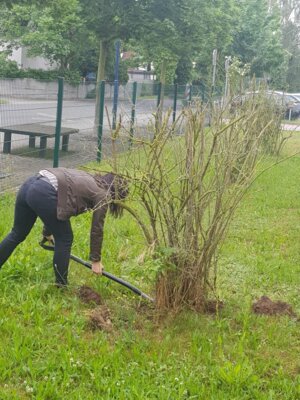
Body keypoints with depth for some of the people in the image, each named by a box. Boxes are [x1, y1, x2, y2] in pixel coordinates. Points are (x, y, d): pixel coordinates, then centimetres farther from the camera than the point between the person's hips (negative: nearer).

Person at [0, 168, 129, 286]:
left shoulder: (88, 181, 29)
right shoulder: (102, 195, 6)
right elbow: (97, 229, 9)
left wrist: (47, 231, 44)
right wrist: (96, 260, 20)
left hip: (29, 184, 9)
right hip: (43, 193, -9)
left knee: (17, 234, 22)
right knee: (64, 238, 10)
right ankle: (61, 285, 20)